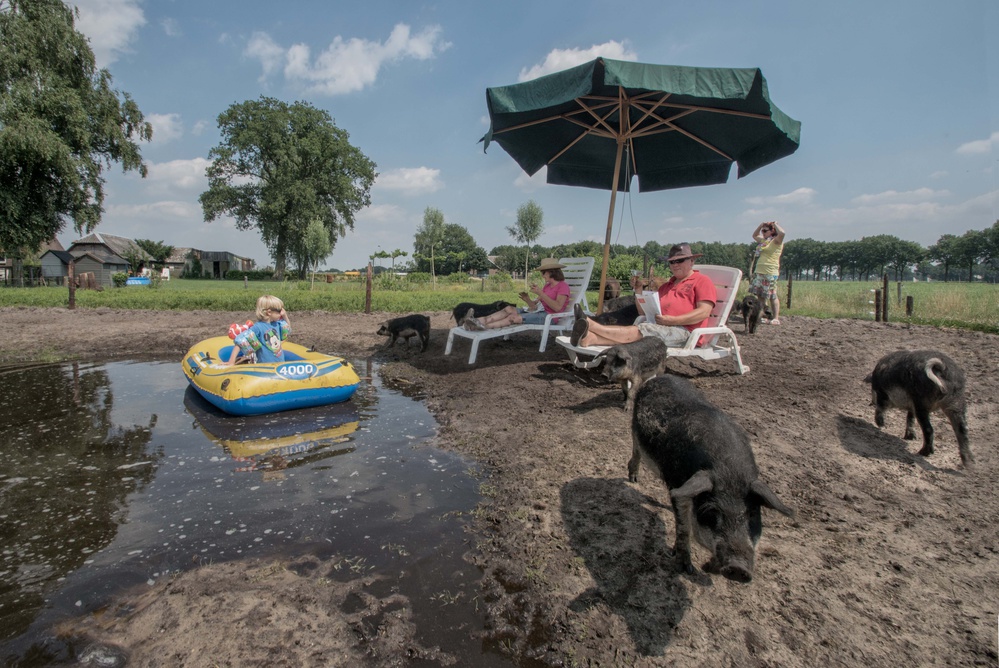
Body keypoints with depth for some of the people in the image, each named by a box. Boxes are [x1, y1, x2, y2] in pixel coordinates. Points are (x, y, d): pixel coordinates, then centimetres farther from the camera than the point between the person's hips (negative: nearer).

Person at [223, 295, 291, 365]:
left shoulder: (276, 324, 7)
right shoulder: (258, 327, -16)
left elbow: (288, 329, 26)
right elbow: (240, 342, -20)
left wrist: (285, 315, 8)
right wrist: (231, 361, -27)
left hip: (280, 364, 7)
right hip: (266, 366, -7)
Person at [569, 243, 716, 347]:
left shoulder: (702, 281, 9)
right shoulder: (666, 286, 32)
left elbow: (704, 312, -7)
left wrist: (672, 320, -17)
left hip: (684, 330, -6)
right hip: (659, 326, 6)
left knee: (641, 331, -28)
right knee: (637, 330, -23)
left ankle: (590, 325, -46)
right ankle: (588, 338, -48)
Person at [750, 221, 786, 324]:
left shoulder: (776, 241, -5)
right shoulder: (764, 241, 18)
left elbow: (782, 233, -27)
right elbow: (754, 235, 36)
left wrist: (775, 223, -9)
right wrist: (760, 225, 20)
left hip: (770, 273, -8)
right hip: (759, 272, 8)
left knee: (772, 296, -6)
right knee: (760, 295, 10)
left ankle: (776, 318, -2)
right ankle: (763, 316, 18)